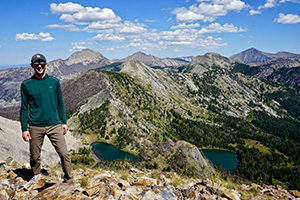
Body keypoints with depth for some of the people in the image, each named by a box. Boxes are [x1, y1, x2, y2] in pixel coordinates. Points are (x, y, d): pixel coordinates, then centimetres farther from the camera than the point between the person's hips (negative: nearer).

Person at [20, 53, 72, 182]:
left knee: (64, 154, -4)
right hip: (35, 127, 0)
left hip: (54, 125, 0)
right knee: (35, 158, 11)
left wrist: (64, 122, 9)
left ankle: (68, 180, 16)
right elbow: (24, 108, 4)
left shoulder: (54, 82, 4)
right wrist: (24, 129, -1)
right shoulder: (26, 84, 1)